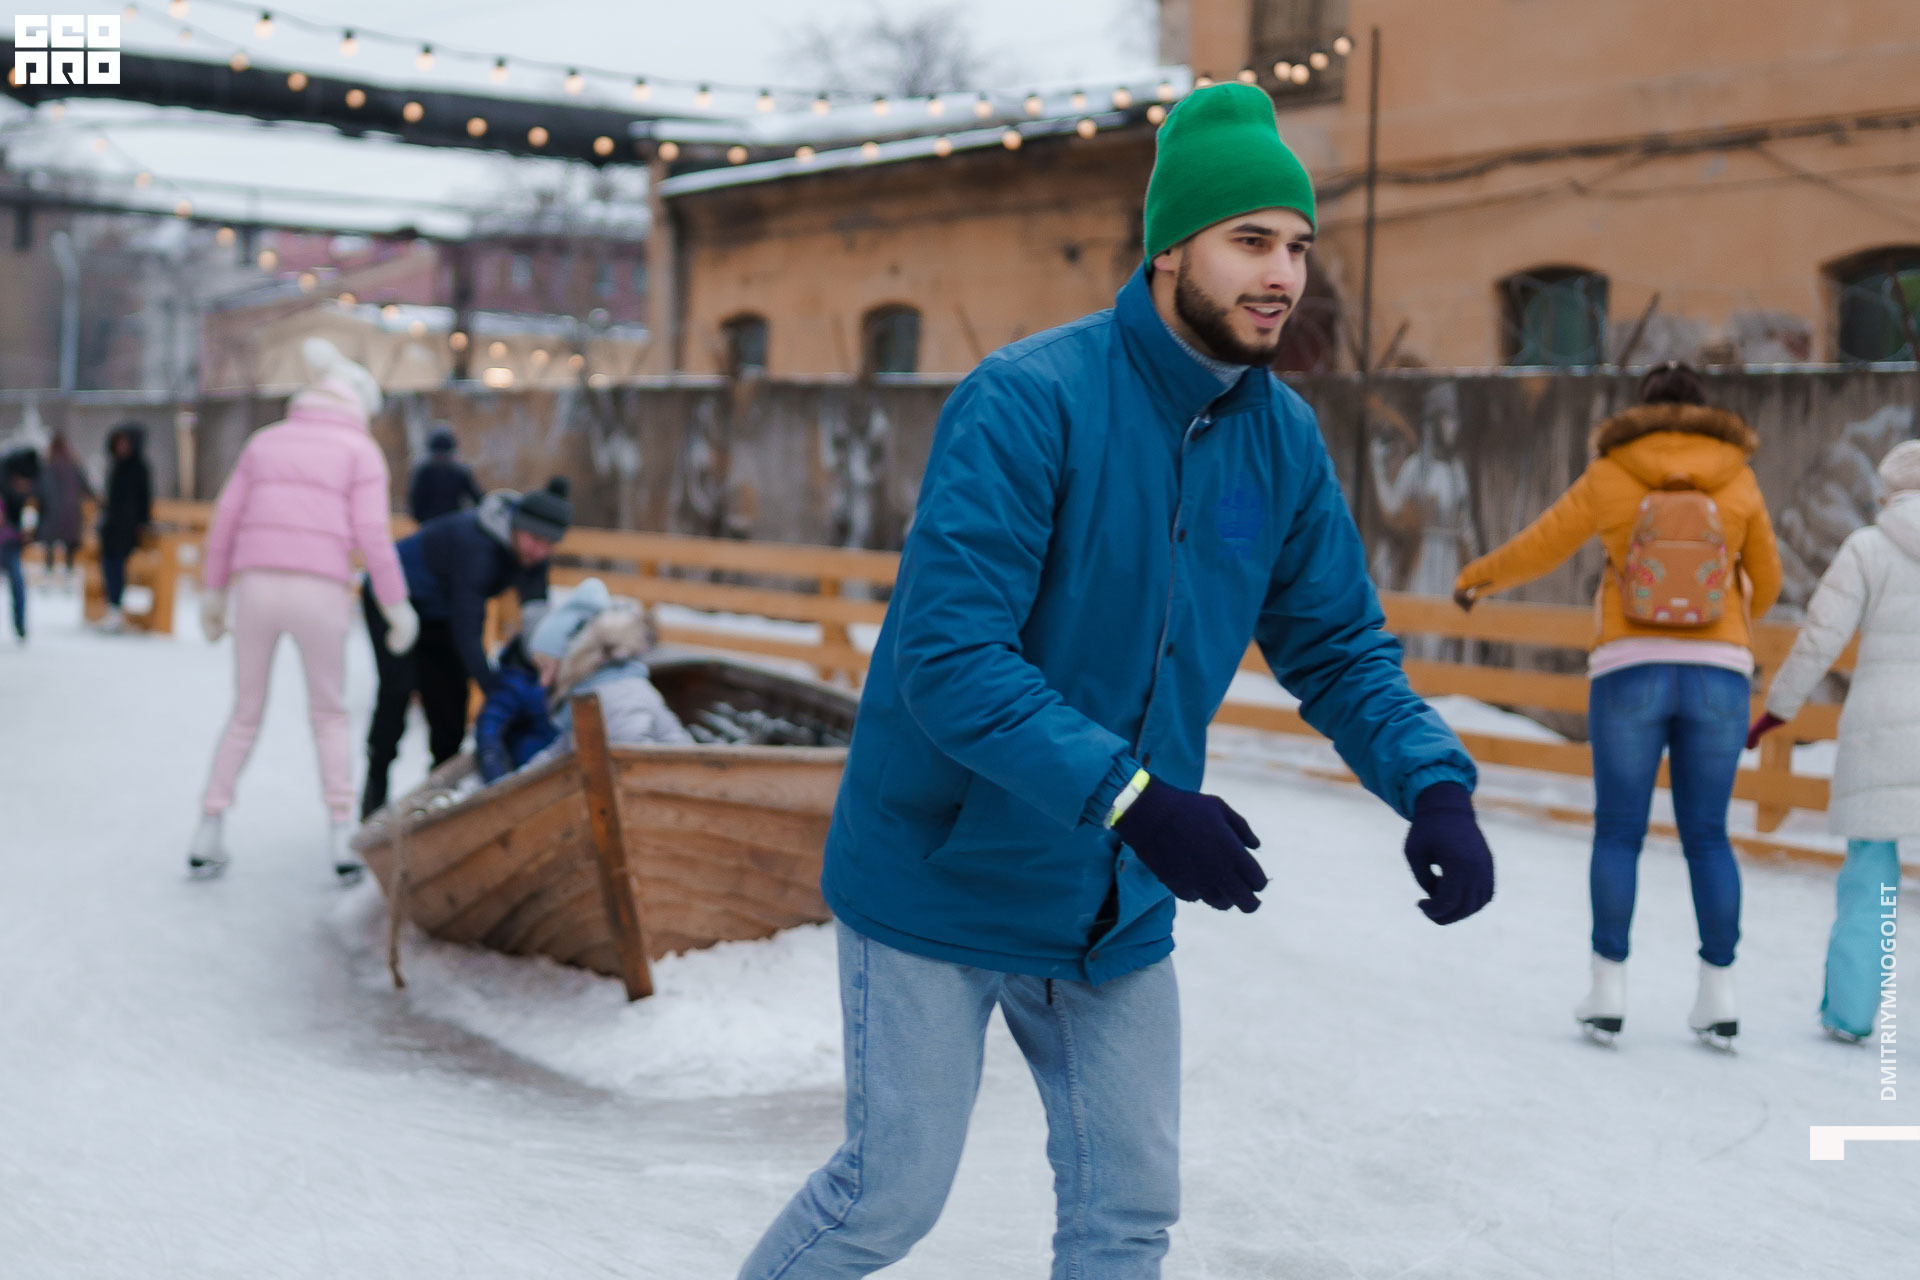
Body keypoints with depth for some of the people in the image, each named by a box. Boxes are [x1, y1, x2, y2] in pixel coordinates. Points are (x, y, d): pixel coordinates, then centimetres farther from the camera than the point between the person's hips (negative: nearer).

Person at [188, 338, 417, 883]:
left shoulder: (264, 441, 16)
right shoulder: (362, 452, 5)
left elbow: (225, 521, 12)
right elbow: (372, 535, -5)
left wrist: (212, 592, 18)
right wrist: (396, 604, 0)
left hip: (255, 587, 3)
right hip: (320, 593, -3)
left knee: (244, 716, 16)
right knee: (329, 717, 13)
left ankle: (208, 836, 11)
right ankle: (341, 839, 4)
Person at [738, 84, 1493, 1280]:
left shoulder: (1285, 439, -1)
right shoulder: (1027, 401, -22)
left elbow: (1340, 648, 5)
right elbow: (945, 660, -28)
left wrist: (1435, 785, -13)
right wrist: (1130, 799, -37)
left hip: (1118, 911, 6)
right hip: (941, 881, -6)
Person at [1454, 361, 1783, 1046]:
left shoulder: (1609, 476, 1)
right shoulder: (1737, 481, 6)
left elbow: (1537, 548, 8)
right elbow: (1765, 580, 16)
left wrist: (1475, 577, 28)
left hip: (1632, 671, -1)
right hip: (1716, 676, 2)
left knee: (1617, 831, 7)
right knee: (1707, 836, 9)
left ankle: (1609, 990, 4)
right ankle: (1719, 995, 7)